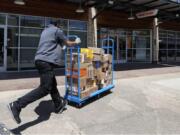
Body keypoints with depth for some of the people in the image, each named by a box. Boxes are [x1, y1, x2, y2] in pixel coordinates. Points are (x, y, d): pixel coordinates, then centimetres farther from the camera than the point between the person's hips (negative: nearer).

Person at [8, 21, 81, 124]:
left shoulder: (45, 31, 23)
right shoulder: (57, 30, 0)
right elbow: (68, 43, 11)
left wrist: (61, 45, 46)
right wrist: (76, 42, 30)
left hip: (40, 60, 10)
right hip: (47, 61, -10)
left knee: (53, 85, 18)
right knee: (45, 88, -11)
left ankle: (59, 106, 32)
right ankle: (17, 105, -16)